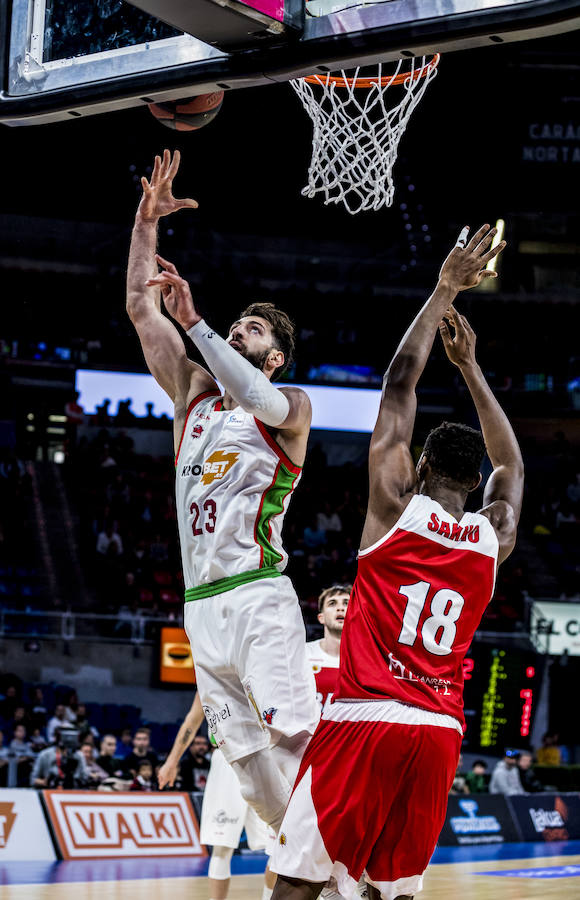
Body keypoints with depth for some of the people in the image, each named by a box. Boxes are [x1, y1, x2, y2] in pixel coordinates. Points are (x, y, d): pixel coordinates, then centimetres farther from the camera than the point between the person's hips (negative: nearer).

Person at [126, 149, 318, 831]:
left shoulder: (290, 406, 3)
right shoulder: (194, 391, 19)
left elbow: (259, 399, -21)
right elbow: (140, 309, 14)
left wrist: (193, 323, -23)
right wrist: (146, 223, 7)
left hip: (258, 597, -6)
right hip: (200, 603, 6)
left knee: (297, 744, -18)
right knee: (252, 768, 4)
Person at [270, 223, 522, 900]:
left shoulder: (396, 507, -1)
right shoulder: (495, 537, 9)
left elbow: (398, 385, 6)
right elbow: (510, 466, 31)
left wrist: (445, 291, 15)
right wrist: (469, 367, 35)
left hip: (363, 718, -4)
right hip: (440, 732, 4)